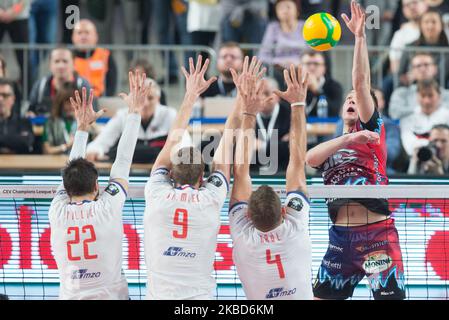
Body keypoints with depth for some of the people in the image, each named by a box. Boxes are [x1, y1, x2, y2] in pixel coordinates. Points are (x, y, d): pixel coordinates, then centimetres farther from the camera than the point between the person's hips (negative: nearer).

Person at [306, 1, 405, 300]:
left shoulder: (372, 131, 10)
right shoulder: (330, 145, 21)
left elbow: (362, 83, -2)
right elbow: (309, 158, -4)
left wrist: (360, 35, -10)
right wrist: (350, 138, -14)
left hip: (377, 233, -4)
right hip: (340, 236, 4)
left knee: (391, 296, -10)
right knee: (321, 297, 4)